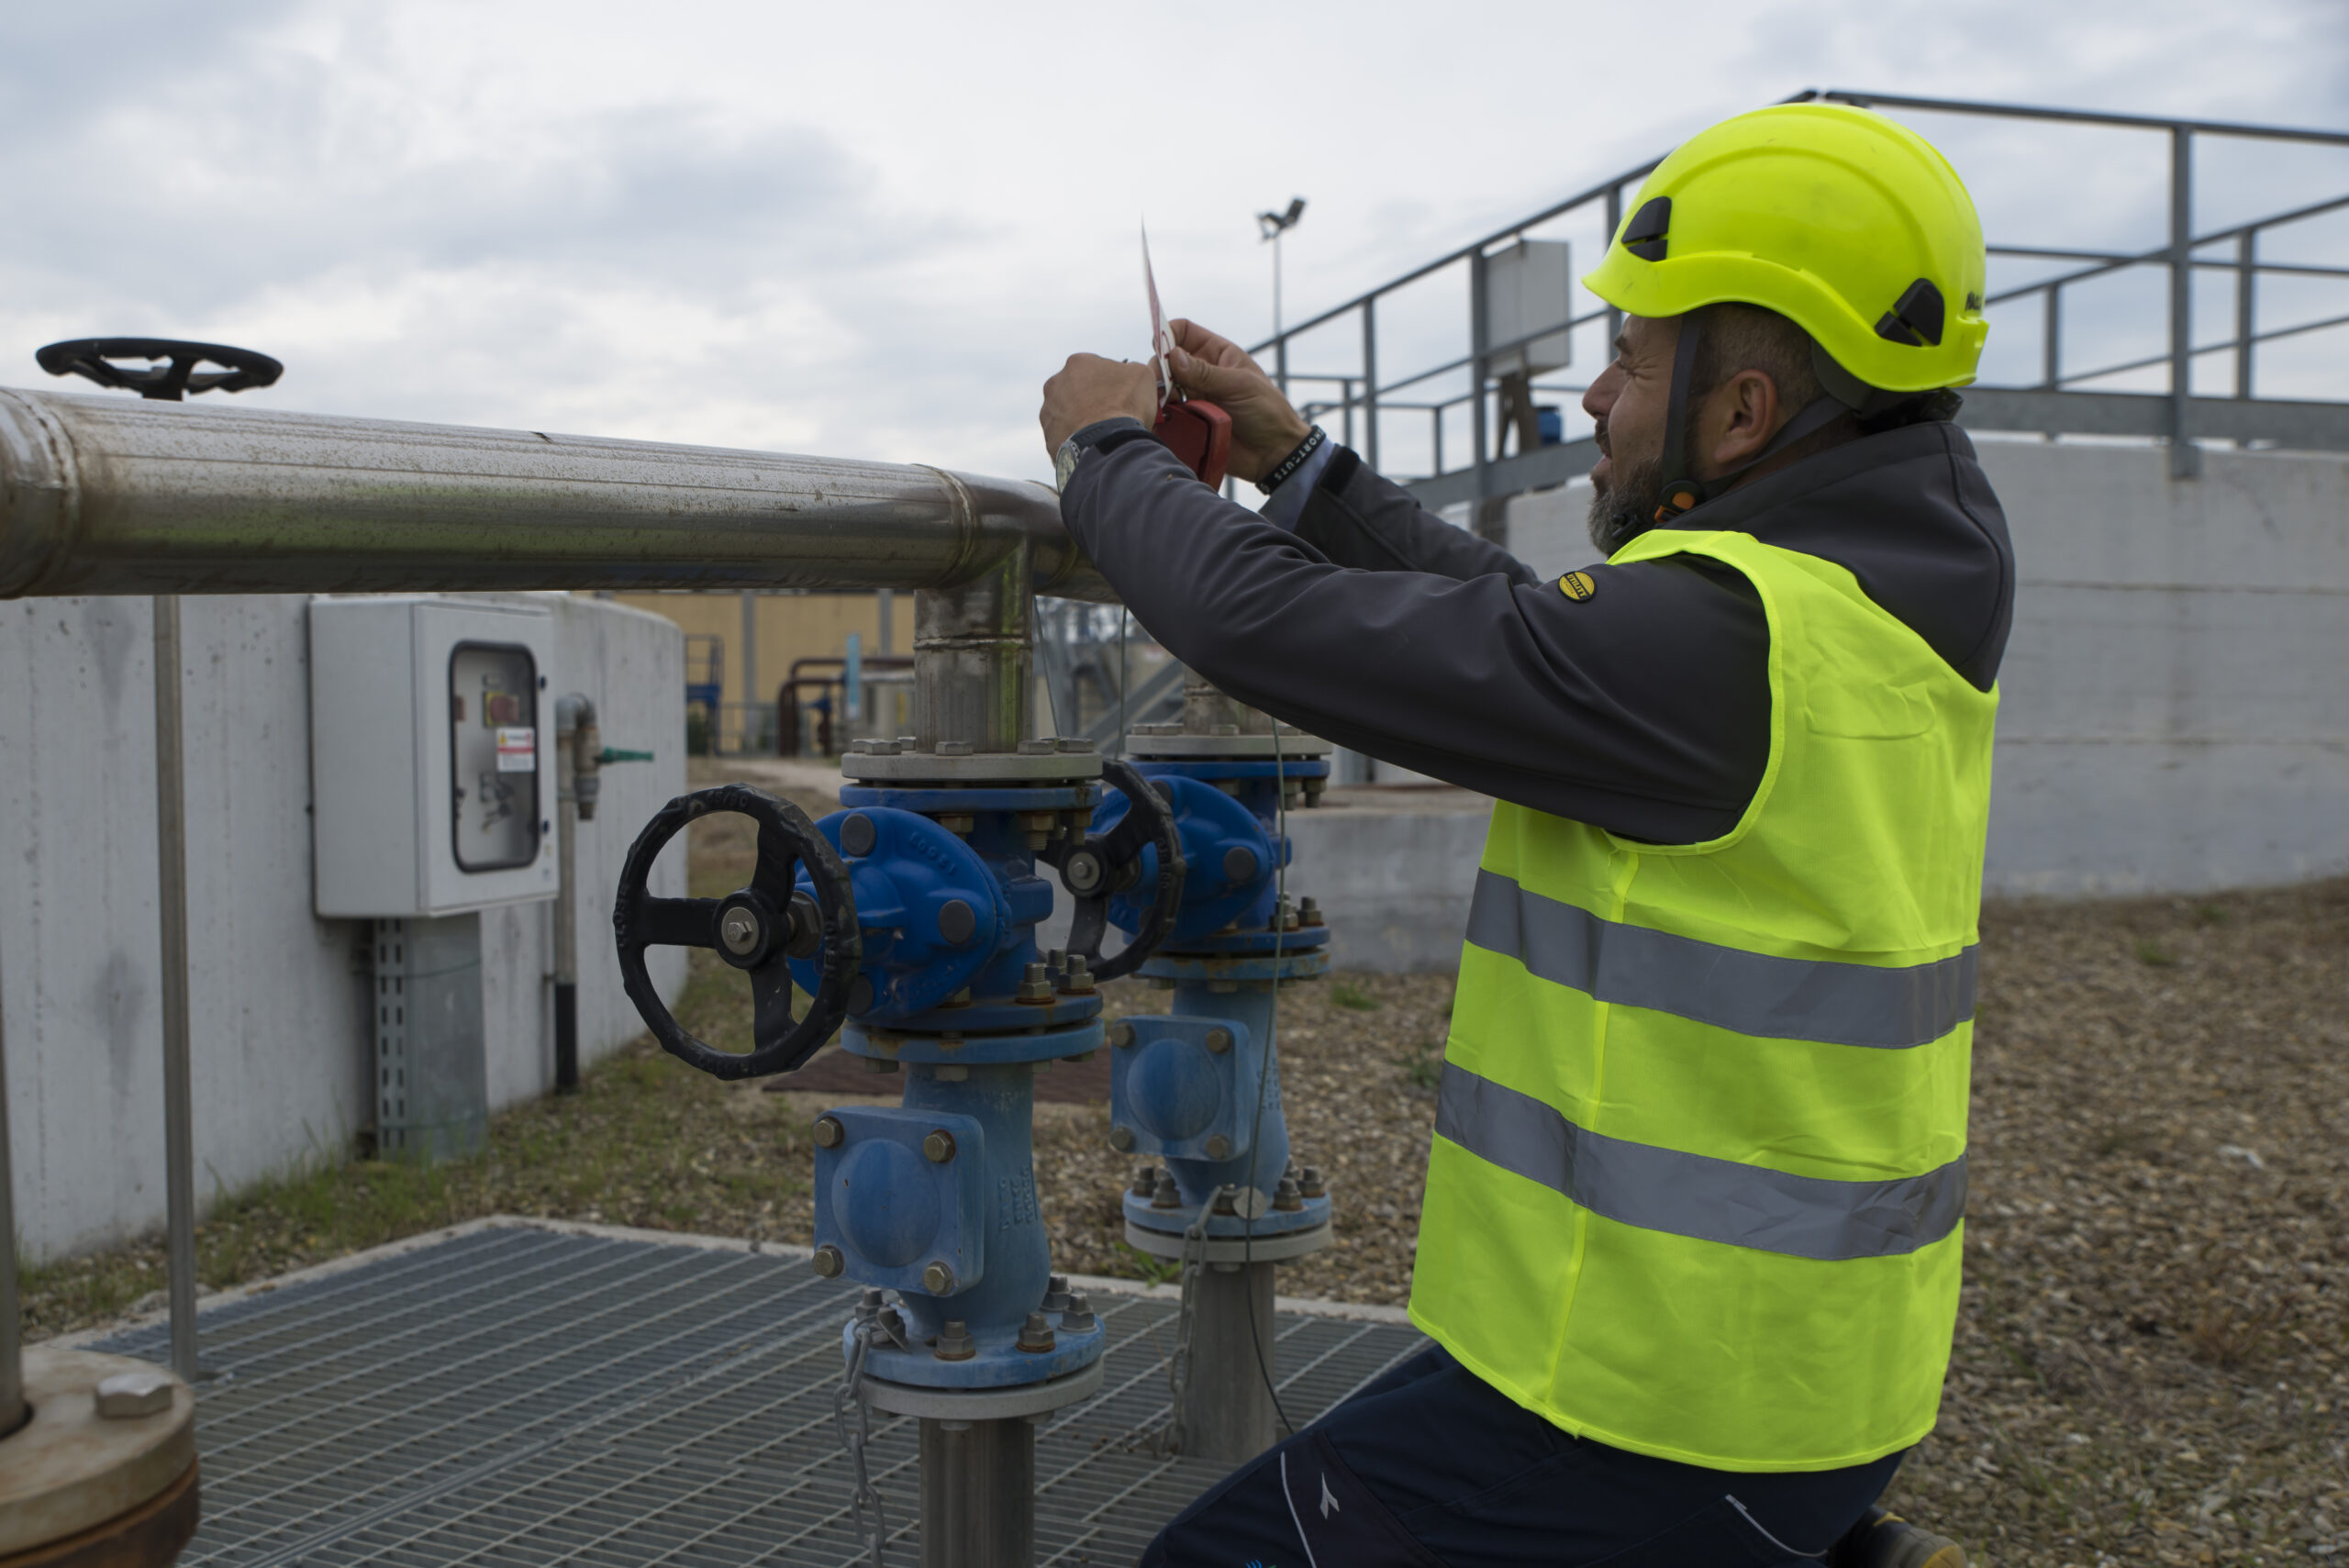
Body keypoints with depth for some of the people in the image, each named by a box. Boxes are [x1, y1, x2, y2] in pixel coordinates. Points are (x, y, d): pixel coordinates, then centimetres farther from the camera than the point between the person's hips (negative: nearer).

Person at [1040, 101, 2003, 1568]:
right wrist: (1293, 456, 14)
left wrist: (1110, 451, -3)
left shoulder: (1723, 637, -25)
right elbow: (1522, 632, 15)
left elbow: (1274, 626, -22)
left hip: (1660, 1404, -9)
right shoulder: (1884, 609, 5)